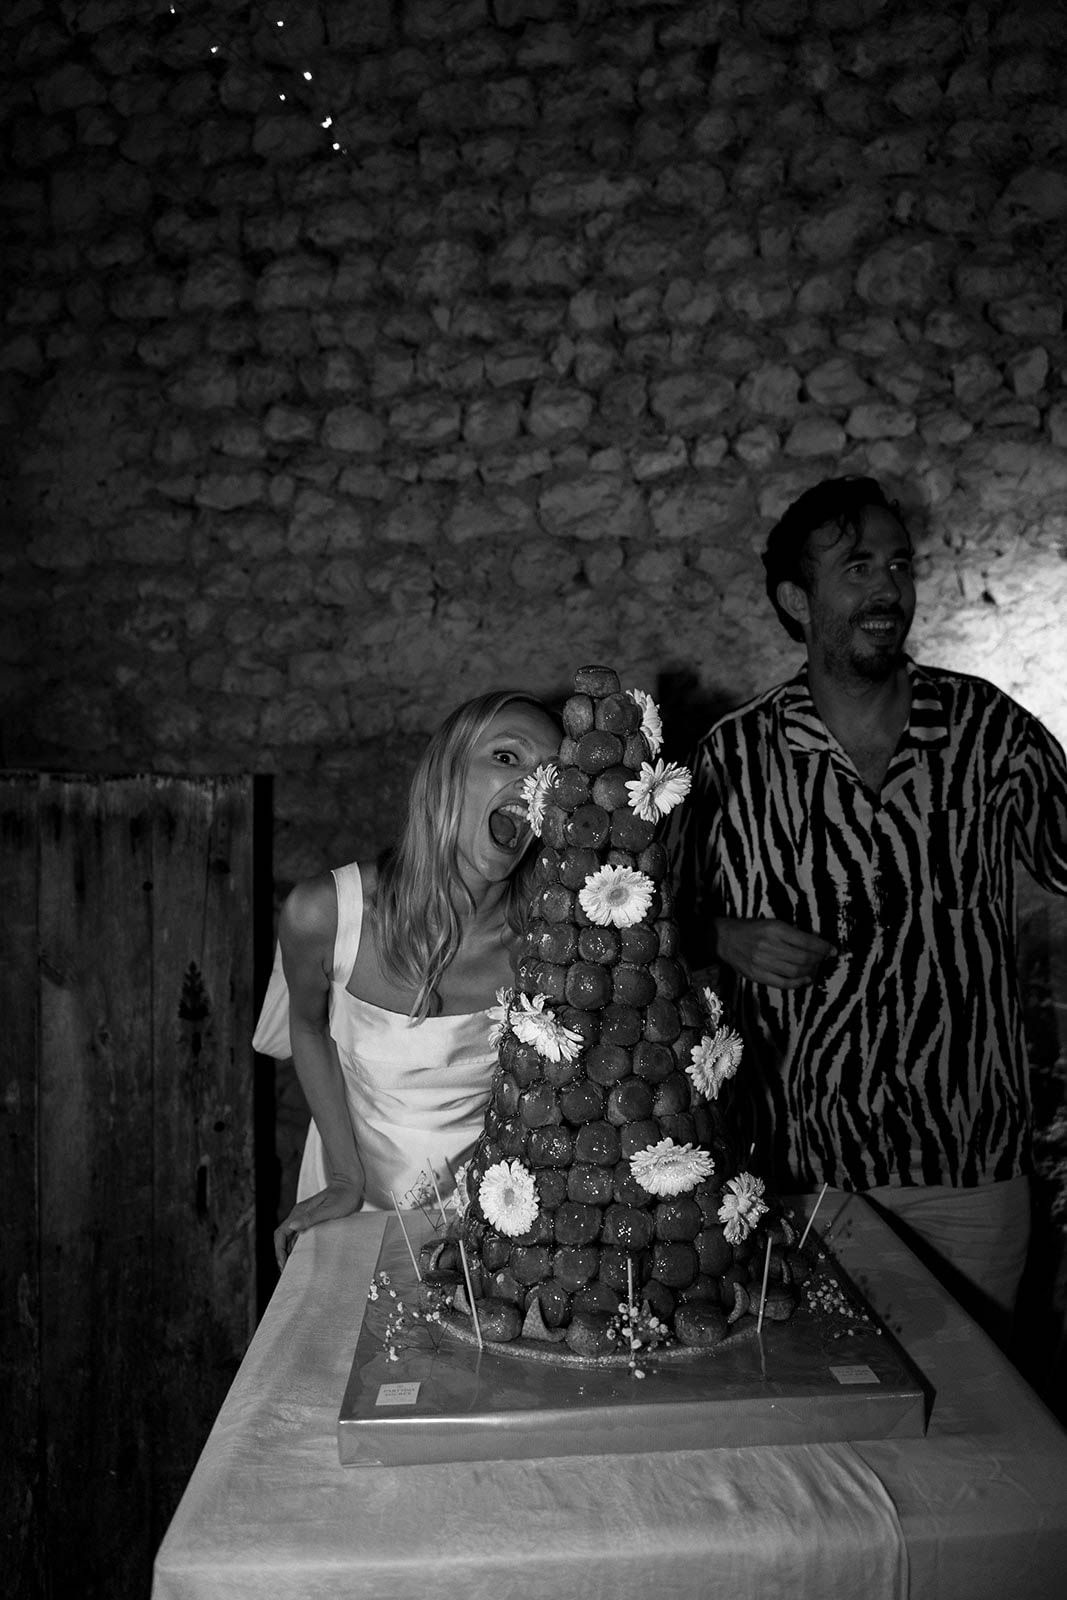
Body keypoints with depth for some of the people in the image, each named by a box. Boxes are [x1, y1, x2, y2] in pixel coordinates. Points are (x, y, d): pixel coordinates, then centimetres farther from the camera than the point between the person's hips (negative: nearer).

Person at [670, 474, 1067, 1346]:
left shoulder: (989, 727, -3)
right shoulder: (735, 757, -4)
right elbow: (678, 910, 6)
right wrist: (726, 937, -13)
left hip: (978, 1166, 1)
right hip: (805, 1164, 0)